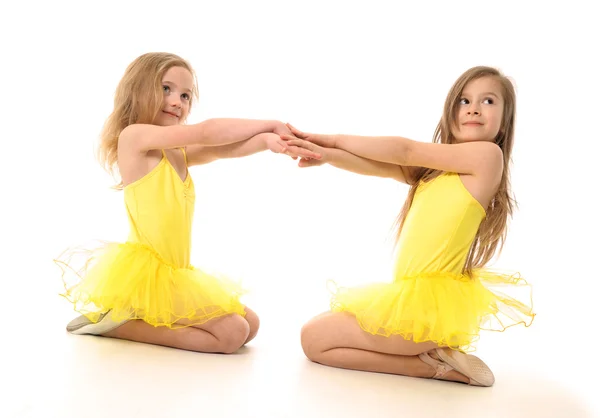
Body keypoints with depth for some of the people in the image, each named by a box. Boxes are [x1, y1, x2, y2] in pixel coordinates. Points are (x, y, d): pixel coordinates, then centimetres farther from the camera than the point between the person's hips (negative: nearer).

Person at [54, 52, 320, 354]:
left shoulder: (179, 153, 13)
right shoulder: (135, 135, -10)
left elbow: (222, 149, -2)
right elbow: (207, 132, -14)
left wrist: (267, 140, -23)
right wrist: (270, 124, -4)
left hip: (175, 273, 9)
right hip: (144, 272, -9)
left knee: (249, 324, 12)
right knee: (231, 334, -13)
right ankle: (116, 324, -4)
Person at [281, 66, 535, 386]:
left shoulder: (487, 153, -11)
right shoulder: (432, 168, 11)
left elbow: (405, 151, -7)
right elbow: (378, 165, -2)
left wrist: (332, 139, 1)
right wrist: (326, 154, -22)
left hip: (430, 303, -9)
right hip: (414, 294, 9)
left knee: (313, 338, 0)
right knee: (330, 321, 28)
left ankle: (431, 365, -3)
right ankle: (432, 352, 10)